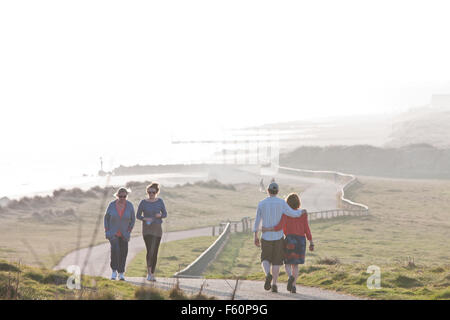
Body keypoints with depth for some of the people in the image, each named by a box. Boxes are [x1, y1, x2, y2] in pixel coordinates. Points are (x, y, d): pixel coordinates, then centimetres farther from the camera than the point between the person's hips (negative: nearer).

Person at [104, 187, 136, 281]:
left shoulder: (129, 205, -9)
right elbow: (106, 218, 0)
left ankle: (121, 273, 18)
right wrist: (106, 231, -6)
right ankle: (114, 271, -12)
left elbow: (132, 219, 2)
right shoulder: (111, 205, -11)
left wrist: (129, 232, -6)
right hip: (113, 232, -2)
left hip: (124, 233, 2)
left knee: (123, 253, 2)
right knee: (115, 248, -24)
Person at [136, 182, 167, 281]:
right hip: (147, 229, -2)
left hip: (157, 229, 2)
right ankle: (149, 271, 3)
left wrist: (160, 215, -18)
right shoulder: (143, 202, -3)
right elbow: (138, 215, 2)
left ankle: (152, 274, 16)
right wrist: (145, 219, -18)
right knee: (150, 251, -15)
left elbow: (165, 214, 5)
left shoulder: (160, 201, 1)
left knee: (155, 252, 2)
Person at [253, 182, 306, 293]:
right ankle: (274, 285, 3)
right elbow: (293, 213, -15)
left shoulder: (261, 203, -2)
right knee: (276, 261, 10)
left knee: (265, 260, 11)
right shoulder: (281, 202, -7)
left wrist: (256, 237, 8)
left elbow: (257, 221, 1)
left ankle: (268, 275, -20)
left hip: (266, 237, 0)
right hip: (278, 236, 0)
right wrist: (302, 211, 7)